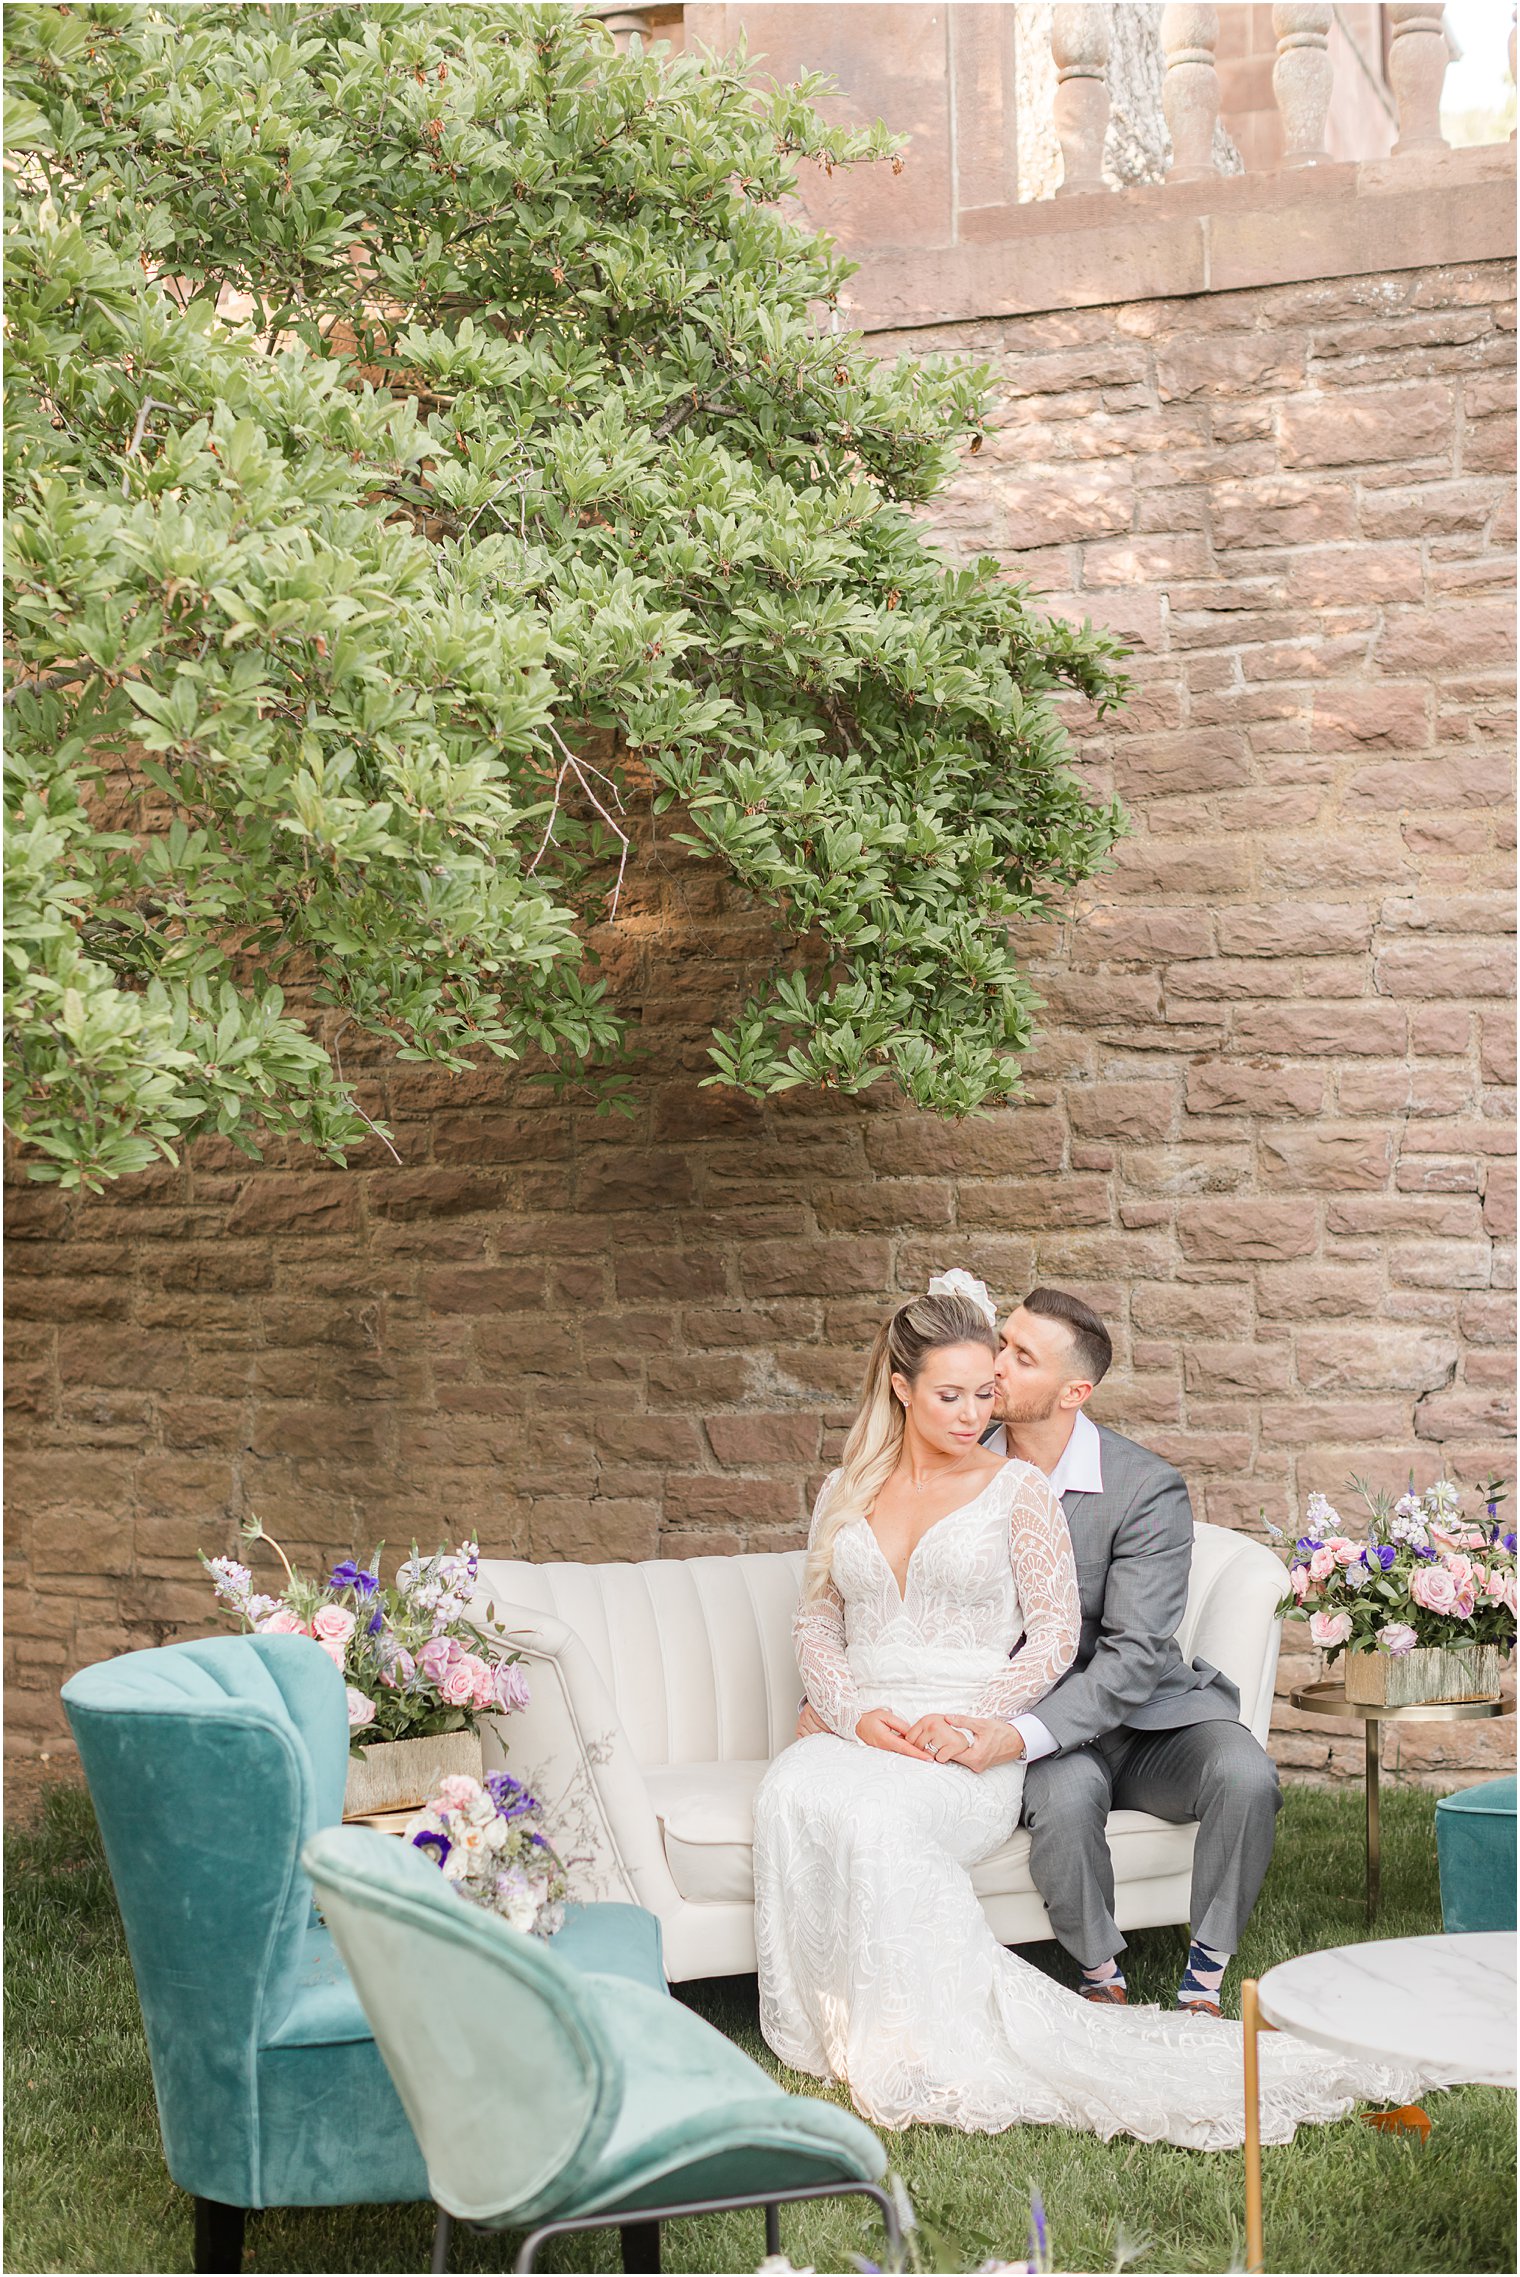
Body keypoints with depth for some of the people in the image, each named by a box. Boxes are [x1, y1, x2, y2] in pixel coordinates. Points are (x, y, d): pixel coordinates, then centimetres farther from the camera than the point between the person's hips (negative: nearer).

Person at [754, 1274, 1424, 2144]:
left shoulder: (1018, 1488, 5)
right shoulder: (848, 1491, 16)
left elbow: (1057, 1631, 1)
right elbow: (816, 1622, 15)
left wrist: (973, 1722, -13)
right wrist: (855, 1714, -6)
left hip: (974, 1748, -3)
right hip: (863, 1732, 4)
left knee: (873, 1811, -37)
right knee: (794, 1792, -32)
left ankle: (924, 2047, -26)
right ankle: (834, 2024, -22)